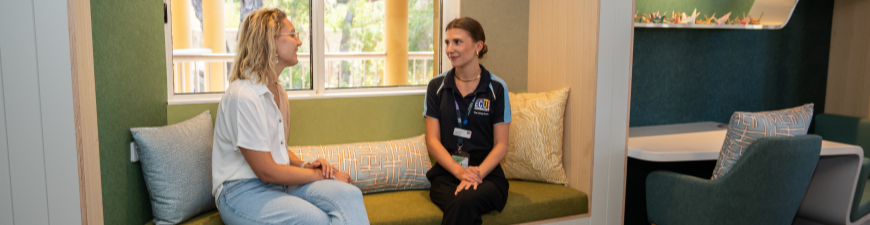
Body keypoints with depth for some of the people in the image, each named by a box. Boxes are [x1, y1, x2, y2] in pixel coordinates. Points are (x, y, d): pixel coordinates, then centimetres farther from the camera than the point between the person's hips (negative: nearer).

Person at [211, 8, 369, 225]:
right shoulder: (242, 95, -17)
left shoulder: (279, 92, 13)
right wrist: (322, 175, -10)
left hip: (279, 182, 8)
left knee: (349, 194, -21)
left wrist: (305, 165, 1)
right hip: (242, 192, -8)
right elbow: (267, 171, -17)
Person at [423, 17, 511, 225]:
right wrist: (459, 171, -13)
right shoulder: (437, 86, 9)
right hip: (446, 173, 1)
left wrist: (477, 173, -17)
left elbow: (501, 145, 1)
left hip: (487, 174, 0)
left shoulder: (496, 88, 3)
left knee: (464, 202, -34)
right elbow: (432, 140, 3)